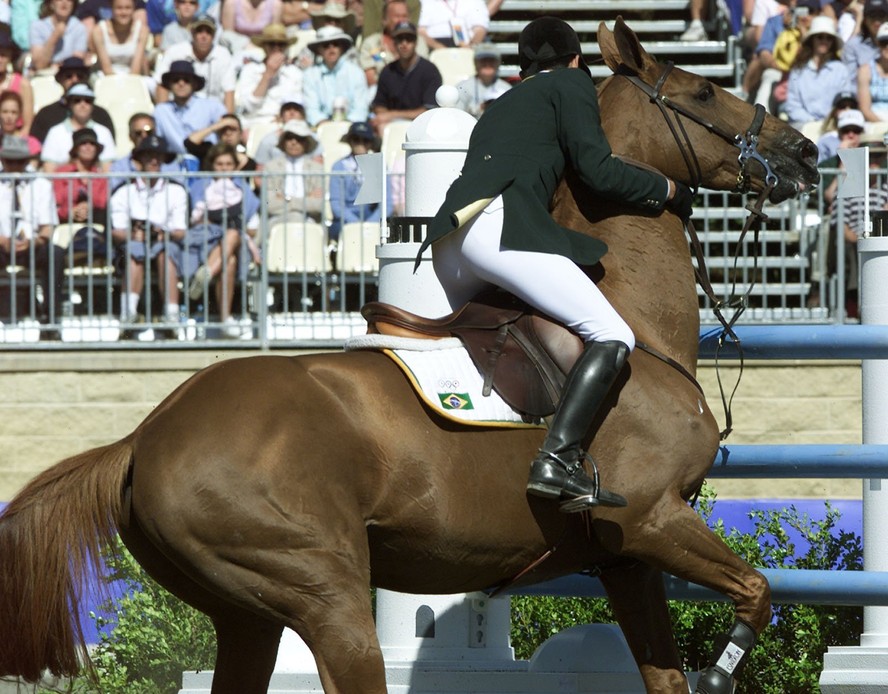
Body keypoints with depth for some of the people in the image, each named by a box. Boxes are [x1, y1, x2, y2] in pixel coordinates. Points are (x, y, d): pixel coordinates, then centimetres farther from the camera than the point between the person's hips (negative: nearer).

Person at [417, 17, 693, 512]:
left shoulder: (502, 105, 35)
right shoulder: (571, 85, 14)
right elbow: (599, 171, 3)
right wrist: (669, 191, 16)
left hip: (447, 243, 8)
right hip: (504, 225, -8)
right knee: (613, 338, -13)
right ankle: (558, 459, -32)